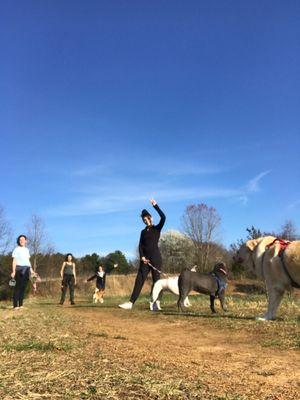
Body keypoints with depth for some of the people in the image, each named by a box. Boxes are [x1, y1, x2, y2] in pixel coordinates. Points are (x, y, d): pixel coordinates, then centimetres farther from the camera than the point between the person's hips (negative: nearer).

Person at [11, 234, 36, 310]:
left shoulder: (26, 250, 18)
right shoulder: (17, 249, 1)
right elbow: (14, 261, -4)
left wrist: (31, 270, 17)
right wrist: (13, 271, -13)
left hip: (26, 269, 6)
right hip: (19, 269, -6)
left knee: (23, 287, 4)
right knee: (18, 287, -8)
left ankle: (21, 304, 8)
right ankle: (15, 305, -8)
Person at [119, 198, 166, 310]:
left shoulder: (157, 229, 5)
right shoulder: (143, 232, 17)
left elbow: (163, 217, -12)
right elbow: (140, 245, 9)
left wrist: (155, 205, -13)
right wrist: (142, 256, -7)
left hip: (155, 257, -4)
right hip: (145, 258, 4)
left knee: (156, 279, -3)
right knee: (139, 280, -3)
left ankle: (155, 302, -1)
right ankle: (131, 302, -8)